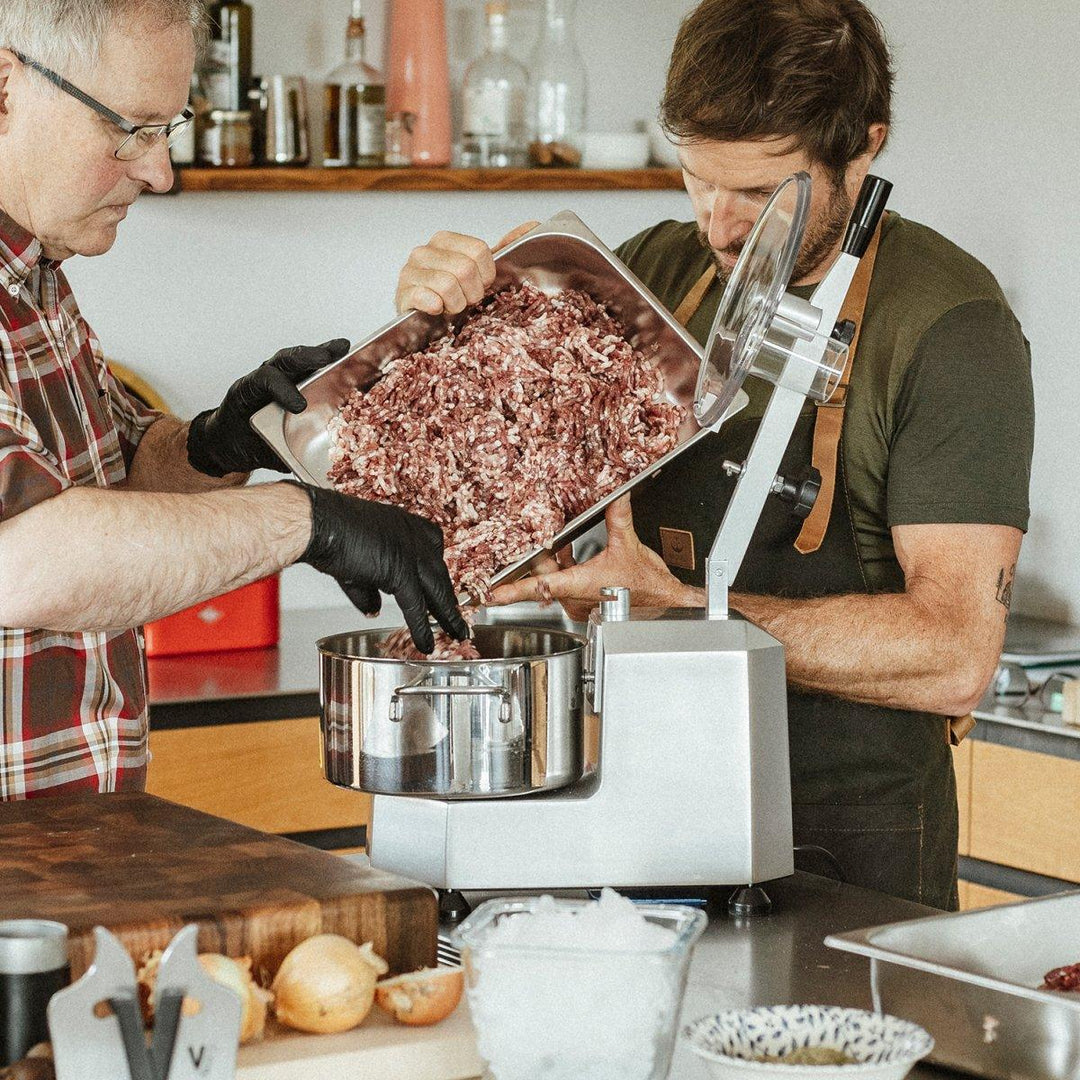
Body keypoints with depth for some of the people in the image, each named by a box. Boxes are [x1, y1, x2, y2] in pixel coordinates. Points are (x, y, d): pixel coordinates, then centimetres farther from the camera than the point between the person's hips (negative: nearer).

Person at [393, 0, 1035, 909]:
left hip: (849, 844, -5)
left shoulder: (951, 327, -12)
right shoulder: (658, 272, 6)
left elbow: (954, 656, -19)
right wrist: (439, 320, -6)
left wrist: (671, 603, -23)